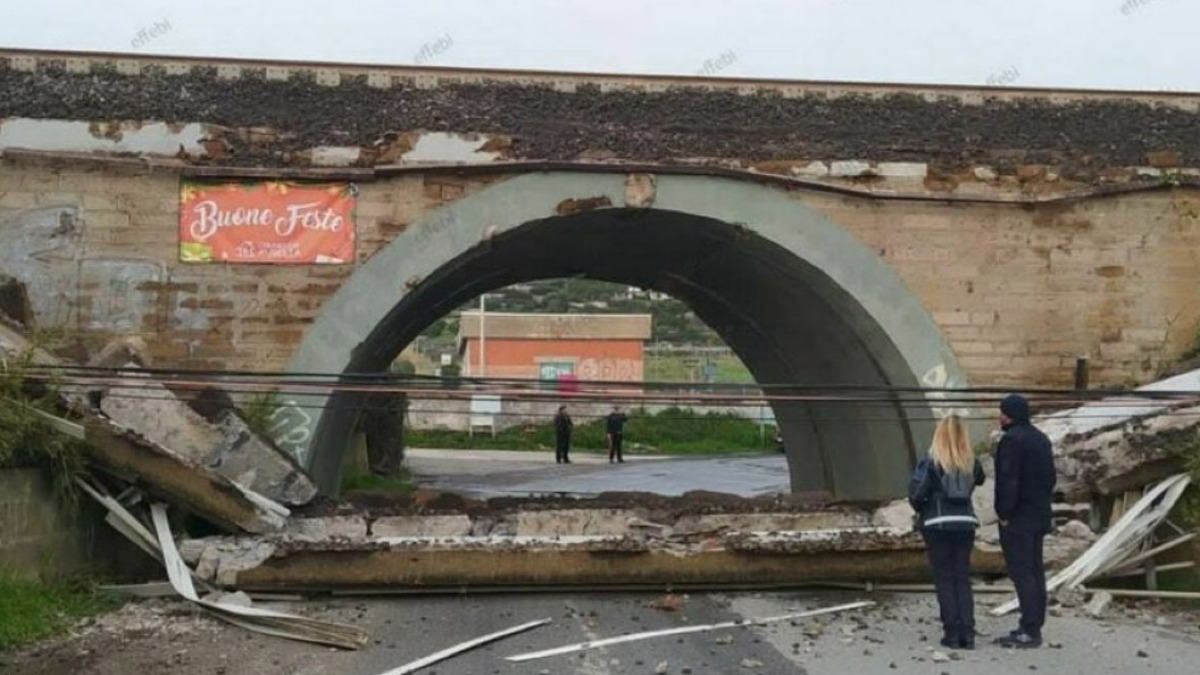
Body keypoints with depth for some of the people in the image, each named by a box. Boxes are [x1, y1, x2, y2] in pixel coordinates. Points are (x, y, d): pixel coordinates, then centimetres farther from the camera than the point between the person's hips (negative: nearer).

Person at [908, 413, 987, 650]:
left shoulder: (931, 462, -10)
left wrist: (921, 509, 4)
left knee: (944, 579, 5)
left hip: (937, 524, -3)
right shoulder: (972, 463, 2)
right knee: (963, 579, 10)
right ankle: (967, 632, 4)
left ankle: (952, 632, 2)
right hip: (965, 523, 3)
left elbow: (916, 492, -15)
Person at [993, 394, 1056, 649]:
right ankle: (1033, 627, 16)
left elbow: (1008, 479, -20)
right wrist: (1043, 504, 19)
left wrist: (1005, 513, -15)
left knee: (1021, 572, -8)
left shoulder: (1012, 440, -15)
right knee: (1034, 570, 12)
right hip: (1039, 515, 9)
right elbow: (1050, 477, 18)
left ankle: (1029, 630, -10)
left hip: (1017, 518, -9)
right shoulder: (1040, 438, 15)